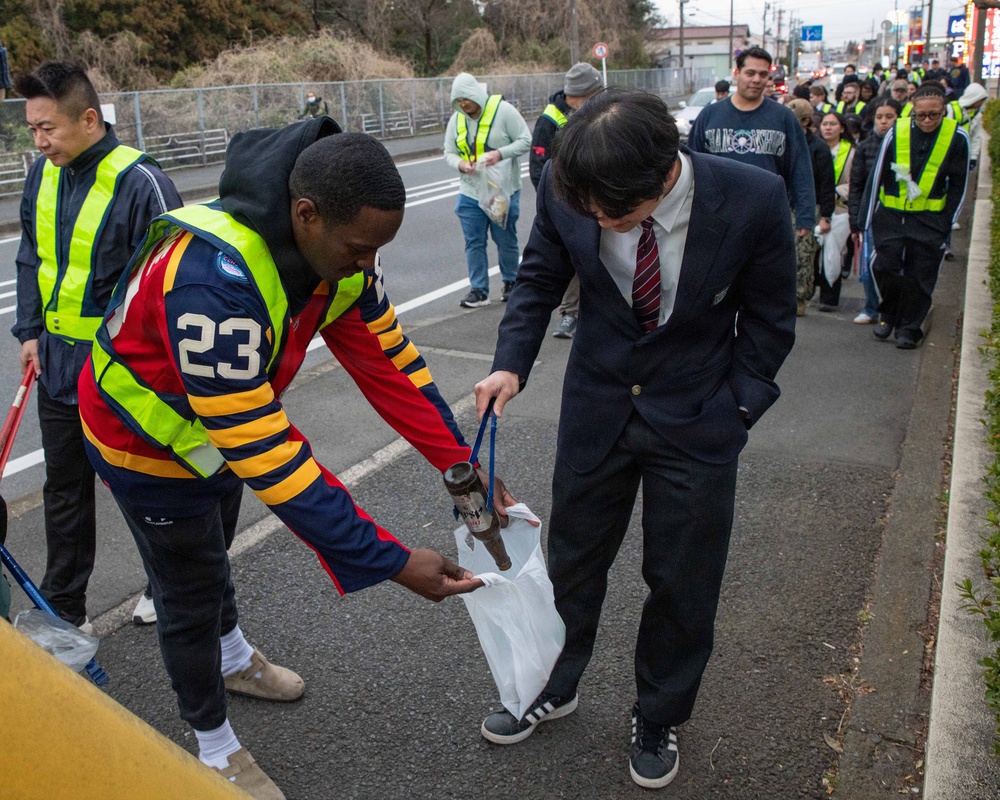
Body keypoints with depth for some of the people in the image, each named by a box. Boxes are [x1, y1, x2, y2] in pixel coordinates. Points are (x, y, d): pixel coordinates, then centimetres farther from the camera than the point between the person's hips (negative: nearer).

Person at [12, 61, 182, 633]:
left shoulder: (141, 182, -19)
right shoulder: (44, 173, 4)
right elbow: (32, 258, 16)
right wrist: (30, 330, 8)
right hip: (59, 365, 7)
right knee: (64, 491, 16)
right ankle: (64, 609, 31)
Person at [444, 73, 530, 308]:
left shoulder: (503, 110, -11)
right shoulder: (456, 120, 5)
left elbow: (526, 140, -11)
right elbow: (449, 152, 8)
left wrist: (501, 153, -25)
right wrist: (460, 164, -15)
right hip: (470, 192, 4)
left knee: (506, 240, 7)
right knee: (473, 242, 3)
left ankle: (511, 282, 27)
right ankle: (479, 290, 12)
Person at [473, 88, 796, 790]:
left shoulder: (754, 200, -24)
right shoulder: (566, 191, -18)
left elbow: (769, 322, -7)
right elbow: (540, 280, 1)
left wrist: (732, 412, -9)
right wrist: (512, 363, -13)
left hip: (697, 420, -1)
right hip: (597, 408, 2)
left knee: (683, 581, 12)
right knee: (572, 558, 17)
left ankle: (659, 717, 39)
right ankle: (554, 688, 44)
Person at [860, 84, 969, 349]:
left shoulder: (957, 137, -5)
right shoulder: (896, 132, -6)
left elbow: (958, 185, 4)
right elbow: (877, 176, 2)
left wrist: (947, 223, 1)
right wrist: (866, 219, 2)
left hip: (930, 220, 0)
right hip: (891, 215, 0)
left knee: (919, 277, 3)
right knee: (885, 267, -4)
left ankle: (909, 328, 17)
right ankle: (888, 315, 21)